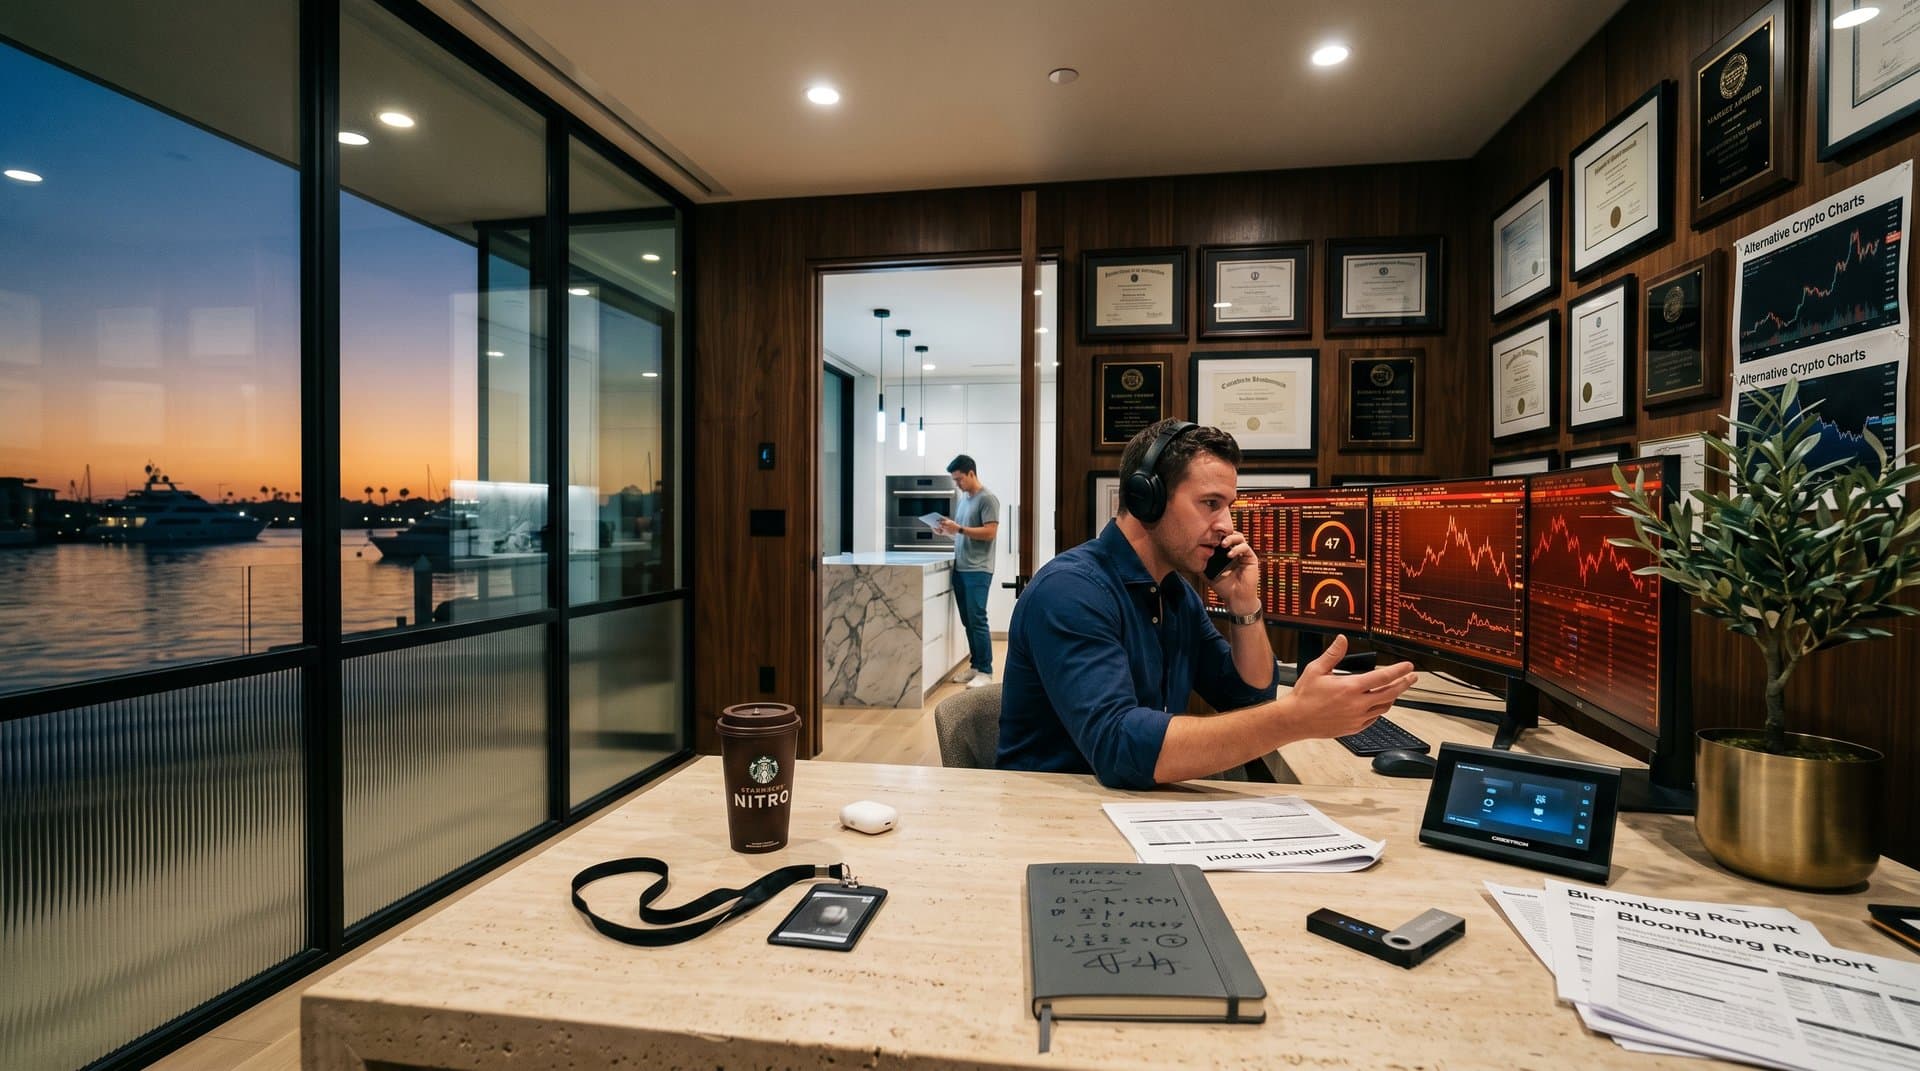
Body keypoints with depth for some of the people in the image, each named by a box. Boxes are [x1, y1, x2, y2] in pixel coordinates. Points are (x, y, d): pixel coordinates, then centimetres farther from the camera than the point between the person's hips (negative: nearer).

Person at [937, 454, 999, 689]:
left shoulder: (987, 498, -8)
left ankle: (985, 671, -2)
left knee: (977, 620, -8)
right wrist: (948, 531, 5)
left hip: (978, 571, -8)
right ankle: (974, 666, 17)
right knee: (967, 621, 10)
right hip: (960, 569, 8)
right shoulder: (963, 498, 18)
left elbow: (990, 532, -16)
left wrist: (959, 529, -18)